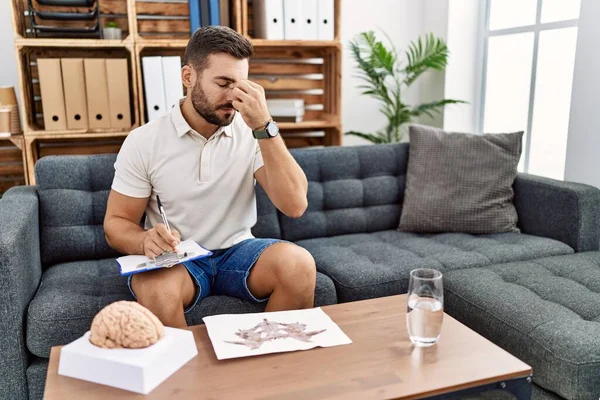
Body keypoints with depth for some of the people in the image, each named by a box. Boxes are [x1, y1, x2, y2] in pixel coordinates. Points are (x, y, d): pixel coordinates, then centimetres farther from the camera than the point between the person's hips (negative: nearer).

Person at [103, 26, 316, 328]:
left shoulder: (251, 132, -6)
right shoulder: (143, 142, -7)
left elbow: (295, 205, -18)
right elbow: (116, 223, -2)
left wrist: (264, 126, -26)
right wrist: (146, 241, -26)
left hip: (237, 251, 2)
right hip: (175, 260, -1)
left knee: (298, 263, -27)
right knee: (154, 286, -35)